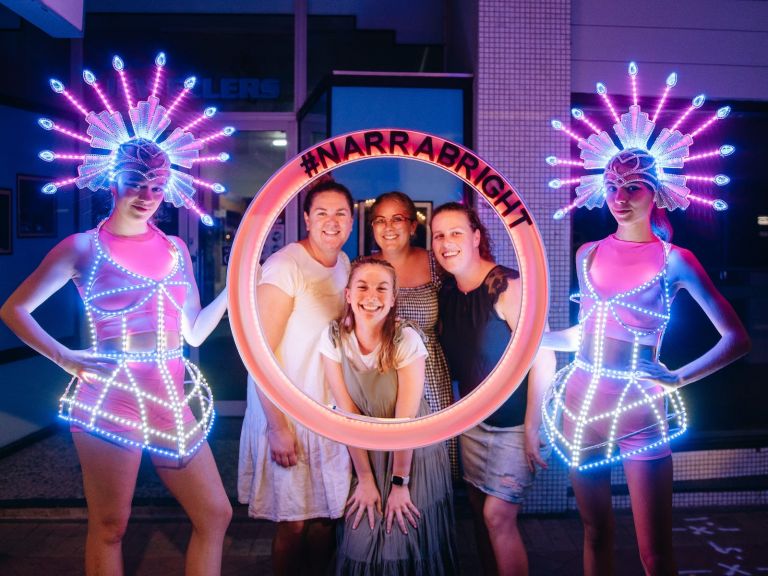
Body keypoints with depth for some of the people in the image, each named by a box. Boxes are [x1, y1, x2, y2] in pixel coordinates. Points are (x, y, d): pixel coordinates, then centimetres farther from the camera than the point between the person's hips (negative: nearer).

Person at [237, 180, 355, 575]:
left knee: (327, 513, 14)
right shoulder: (284, 267, -17)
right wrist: (278, 426, -18)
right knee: (294, 521, 5)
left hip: (332, 410, 7)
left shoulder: (344, 264, 6)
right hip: (289, 414, -6)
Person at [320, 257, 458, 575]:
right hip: (366, 451, 2)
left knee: (406, 535, 1)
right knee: (361, 539, 3)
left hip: (413, 449, -2)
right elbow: (348, 414, -12)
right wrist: (364, 479, -9)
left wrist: (400, 482, -15)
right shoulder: (334, 338, -14)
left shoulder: (407, 339, -22)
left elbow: (405, 419, -19)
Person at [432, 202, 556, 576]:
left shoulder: (509, 287, -20)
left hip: (516, 423, -6)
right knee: (481, 513, 13)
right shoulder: (447, 293, 2)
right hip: (473, 421, 7)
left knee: (498, 516, -6)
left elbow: (542, 358, -23)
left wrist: (532, 429, -21)